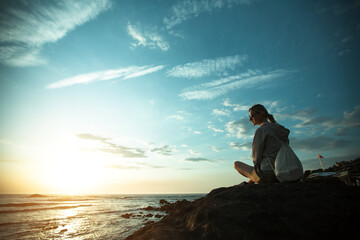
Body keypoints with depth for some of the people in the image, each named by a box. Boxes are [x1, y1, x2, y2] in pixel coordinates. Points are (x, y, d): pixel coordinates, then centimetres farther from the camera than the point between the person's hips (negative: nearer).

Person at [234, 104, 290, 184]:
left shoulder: (261, 130, -13)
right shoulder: (279, 129, 10)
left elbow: (256, 157, -12)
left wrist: (257, 167, 8)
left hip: (267, 173, -8)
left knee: (236, 164, 14)